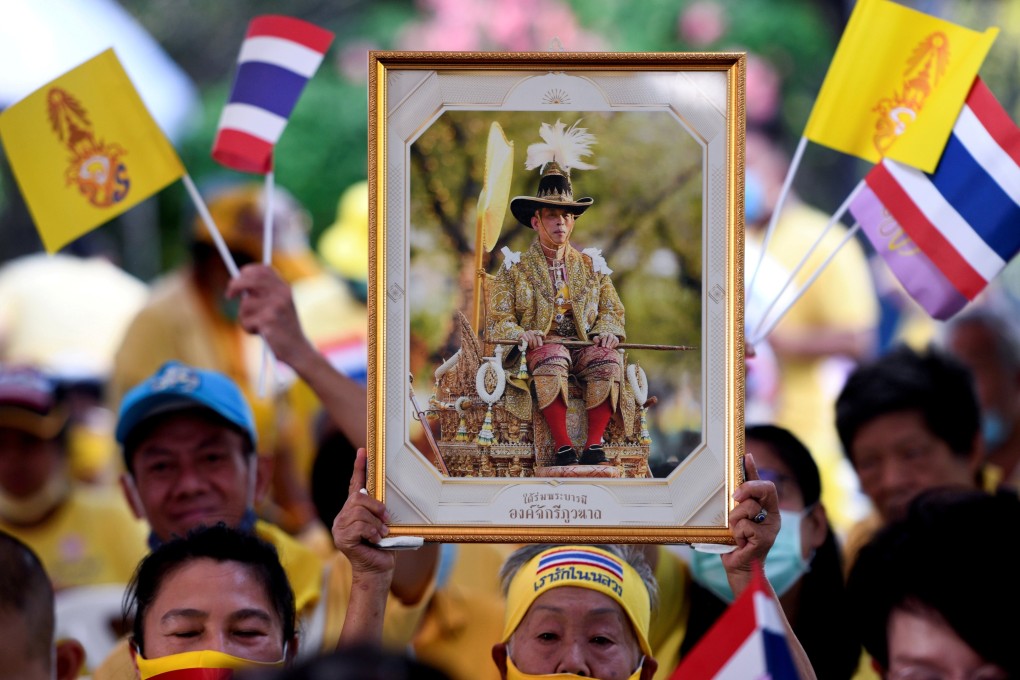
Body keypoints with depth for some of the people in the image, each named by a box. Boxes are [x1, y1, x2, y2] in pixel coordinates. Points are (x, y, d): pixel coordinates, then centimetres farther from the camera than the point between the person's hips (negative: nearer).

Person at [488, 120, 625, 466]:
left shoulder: (591, 266, 20)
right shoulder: (516, 269, 12)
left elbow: (613, 311, 18)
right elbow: (497, 321, 6)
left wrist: (607, 331, -6)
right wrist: (519, 334, -17)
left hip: (585, 344, 2)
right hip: (538, 346, -2)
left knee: (608, 358, -33)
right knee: (551, 358, -39)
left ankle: (595, 444, -35)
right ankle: (563, 447, -42)